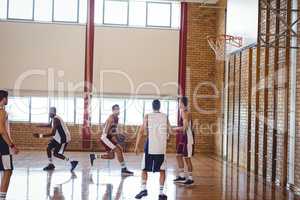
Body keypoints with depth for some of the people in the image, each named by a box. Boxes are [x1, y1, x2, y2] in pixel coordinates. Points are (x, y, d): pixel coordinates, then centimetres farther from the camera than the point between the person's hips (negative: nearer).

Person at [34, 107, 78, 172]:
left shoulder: (56, 120, -24)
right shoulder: (53, 118, 7)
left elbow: (52, 134, -31)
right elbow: (50, 125, 31)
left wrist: (41, 135, -29)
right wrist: (41, 126, 38)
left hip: (64, 138, -10)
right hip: (58, 137, 10)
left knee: (56, 153, -7)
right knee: (49, 148, 10)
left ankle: (72, 162, -5)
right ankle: (50, 165, 20)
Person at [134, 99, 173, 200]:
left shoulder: (147, 116, -1)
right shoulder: (165, 117, 4)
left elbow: (141, 132, -6)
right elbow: (170, 131, 7)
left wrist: (136, 146, -3)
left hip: (150, 147, -1)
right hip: (161, 148, 1)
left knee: (144, 169, 14)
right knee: (162, 170, 11)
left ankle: (143, 189, 3)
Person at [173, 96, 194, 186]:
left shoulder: (186, 113, -18)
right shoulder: (182, 112, 12)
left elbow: (185, 127, -25)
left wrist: (175, 129, -16)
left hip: (187, 138, -10)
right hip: (182, 138, 10)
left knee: (187, 158, -3)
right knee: (179, 156, 13)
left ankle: (190, 178, 6)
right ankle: (181, 176, 22)